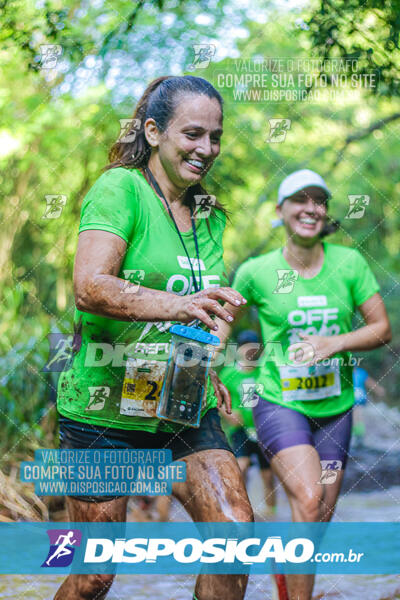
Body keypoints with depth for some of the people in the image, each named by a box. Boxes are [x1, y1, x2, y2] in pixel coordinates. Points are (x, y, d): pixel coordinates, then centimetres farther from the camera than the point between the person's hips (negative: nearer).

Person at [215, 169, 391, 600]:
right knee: (308, 502, -23)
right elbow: (226, 317, 10)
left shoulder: (349, 263, -2)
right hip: (279, 402, -3)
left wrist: (334, 343, -16)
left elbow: (382, 329, -1)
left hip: (335, 406, 3)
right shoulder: (255, 272, -6)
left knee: (320, 520, 9)